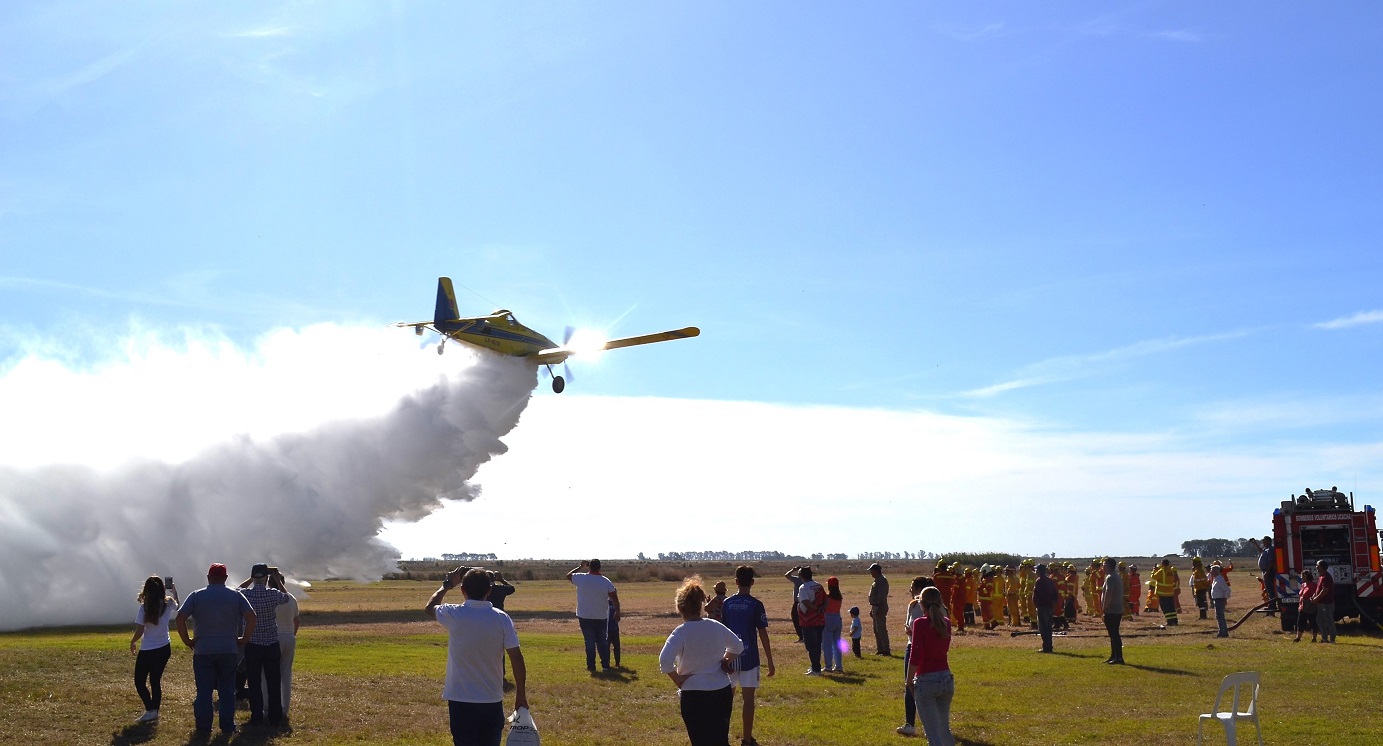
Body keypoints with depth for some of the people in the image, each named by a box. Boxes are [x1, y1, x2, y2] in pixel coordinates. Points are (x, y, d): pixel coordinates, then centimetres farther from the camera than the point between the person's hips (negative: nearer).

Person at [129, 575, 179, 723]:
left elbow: (139, 631, -15)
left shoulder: (144, 607, -17)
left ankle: (150, 710, -7)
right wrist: (174, 592, 31)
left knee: (140, 682, 7)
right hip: (164, 648, 5)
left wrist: (132, 642, 2)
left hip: (147, 651, -5)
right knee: (156, 680, 16)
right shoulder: (168, 604, -4)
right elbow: (177, 606, 23)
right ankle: (155, 711, 16)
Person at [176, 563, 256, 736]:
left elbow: (180, 617, -9)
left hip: (203, 651, -1)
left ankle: (203, 727, 6)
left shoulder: (196, 596, 0)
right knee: (227, 690, 8)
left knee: (204, 691, 5)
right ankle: (227, 726, 9)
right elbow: (251, 616, -9)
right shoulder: (236, 596, 1)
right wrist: (244, 639, 1)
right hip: (229, 650, 1)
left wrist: (187, 640, -1)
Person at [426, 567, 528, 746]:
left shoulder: (454, 615, -10)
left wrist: (447, 585, 25)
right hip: (492, 700, 1)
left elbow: (428, 608, 13)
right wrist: (521, 695, 4)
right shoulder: (502, 619, -7)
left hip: (460, 699, -1)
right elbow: (516, 658, -6)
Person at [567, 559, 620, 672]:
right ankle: (605, 665, 12)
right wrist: (617, 612, 4)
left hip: (585, 617, -1)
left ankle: (591, 666, 6)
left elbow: (568, 576, 11)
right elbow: (614, 598, -5)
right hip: (601, 617, 1)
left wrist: (580, 567, 20)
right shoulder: (606, 581, -7)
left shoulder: (581, 578, -9)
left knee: (590, 642, 6)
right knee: (603, 641, 13)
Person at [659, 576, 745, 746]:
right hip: (723, 692, 5)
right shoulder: (716, 627, 0)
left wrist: (678, 680, -11)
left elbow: (665, 661, -25)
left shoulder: (681, 632, -15)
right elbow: (738, 646, 14)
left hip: (694, 695, -4)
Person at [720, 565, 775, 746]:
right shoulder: (756, 605, -8)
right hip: (749, 658, -3)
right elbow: (763, 634, -7)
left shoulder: (727, 603, 2)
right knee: (748, 699, 3)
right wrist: (770, 661, -1)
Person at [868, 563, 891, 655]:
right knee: (876, 630, 14)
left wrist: (879, 609, -26)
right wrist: (872, 609, 23)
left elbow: (881, 596, -22)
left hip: (880, 608, -11)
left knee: (881, 629, -9)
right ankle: (880, 649, 19)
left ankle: (886, 650, -8)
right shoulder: (877, 580, 17)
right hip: (875, 607, 11)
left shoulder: (881, 581, -15)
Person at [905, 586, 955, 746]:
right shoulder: (946, 623, 3)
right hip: (946, 678, 6)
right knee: (945, 729, 21)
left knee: (932, 733, -3)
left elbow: (916, 656, -17)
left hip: (926, 680, -6)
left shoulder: (920, 623, -13)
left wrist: (909, 679, -4)